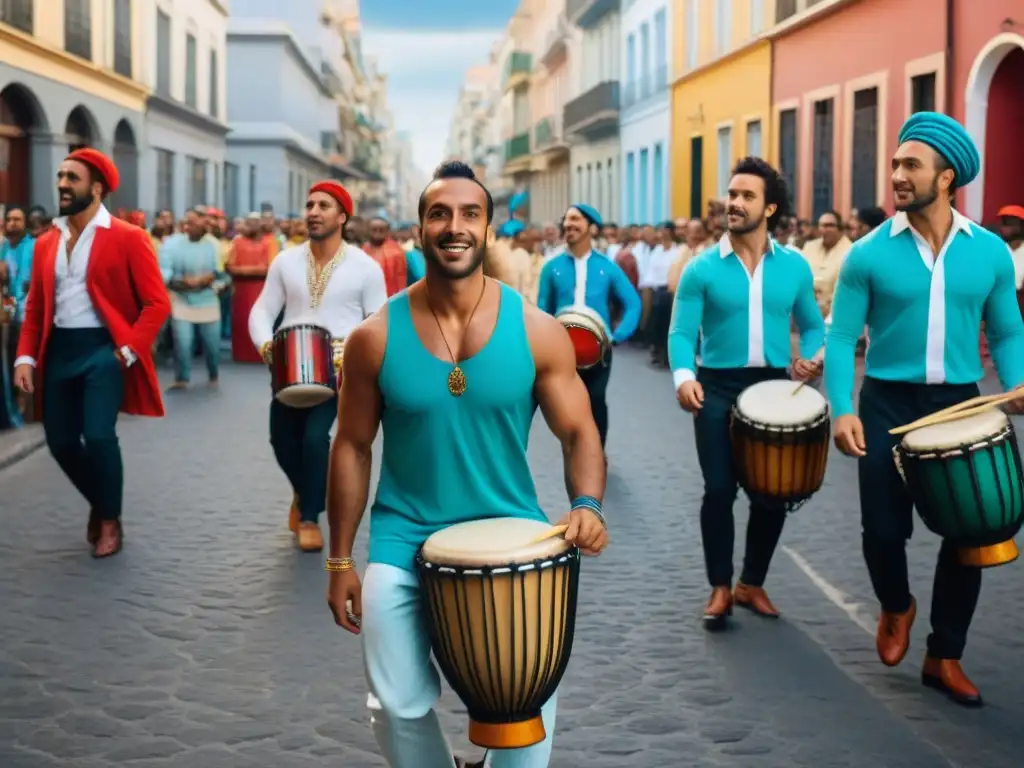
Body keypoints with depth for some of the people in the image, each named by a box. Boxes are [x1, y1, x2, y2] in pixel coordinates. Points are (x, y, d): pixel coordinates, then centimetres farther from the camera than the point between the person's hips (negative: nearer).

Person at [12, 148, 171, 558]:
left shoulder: (128, 238, -4)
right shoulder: (46, 242, 12)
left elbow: (157, 302, -7)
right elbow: (35, 306, 15)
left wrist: (129, 349, -15)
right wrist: (26, 356, 2)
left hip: (103, 349, -6)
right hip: (58, 351, 6)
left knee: (98, 436, -16)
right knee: (60, 441, 7)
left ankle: (110, 521, 8)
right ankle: (99, 503, 34)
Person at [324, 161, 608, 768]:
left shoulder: (538, 331, -7)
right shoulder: (376, 338, -6)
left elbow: (579, 432, 0)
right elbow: (353, 447, 3)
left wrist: (587, 504, -21)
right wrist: (341, 560, 3)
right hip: (404, 542, 1)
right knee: (399, 706, 2)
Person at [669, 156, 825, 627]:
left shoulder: (794, 267, 3)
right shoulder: (702, 269, -4)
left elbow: (812, 326, 11)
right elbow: (682, 333, -8)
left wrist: (810, 358, -10)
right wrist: (684, 376, -27)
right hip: (719, 387, -2)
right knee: (719, 490, -2)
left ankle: (752, 584, 24)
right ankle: (720, 588, 13)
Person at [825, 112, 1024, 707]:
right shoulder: (869, 254, -6)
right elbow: (842, 337, -5)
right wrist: (843, 409, -17)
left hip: (959, 404, 2)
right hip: (889, 402, -2)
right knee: (884, 529, -4)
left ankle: (945, 656, 19)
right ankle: (896, 607, 30)